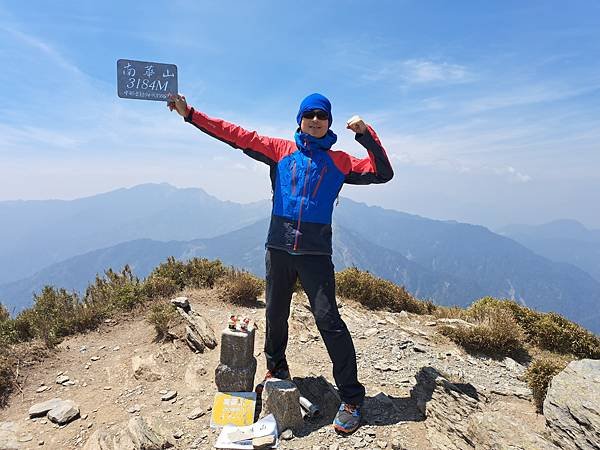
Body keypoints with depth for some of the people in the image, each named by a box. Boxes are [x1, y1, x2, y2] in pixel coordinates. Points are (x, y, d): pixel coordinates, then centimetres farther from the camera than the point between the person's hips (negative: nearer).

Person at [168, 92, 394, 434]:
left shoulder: (339, 161, 9)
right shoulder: (281, 150, 10)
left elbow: (382, 173, 4)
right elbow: (236, 136, 7)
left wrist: (366, 135, -5)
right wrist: (190, 114, 4)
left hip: (317, 253, -2)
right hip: (279, 248, 3)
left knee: (328, 320, -7)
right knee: (276, 315, 15)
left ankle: (352, 398, 5)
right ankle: (277, 371, 39)